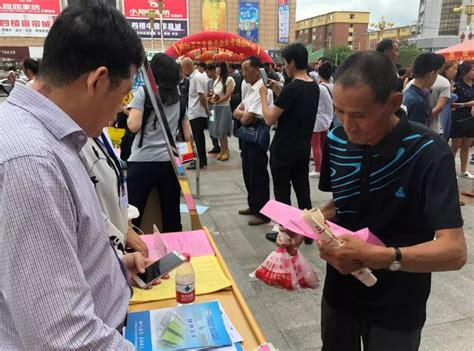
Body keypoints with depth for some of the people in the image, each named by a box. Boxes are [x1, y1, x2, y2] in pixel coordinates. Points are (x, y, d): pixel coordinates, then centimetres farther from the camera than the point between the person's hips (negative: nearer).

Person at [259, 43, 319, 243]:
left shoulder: (291, 88, -20)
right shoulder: (314, 87, 5)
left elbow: (269, 119, -17)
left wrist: (264, 96, -4)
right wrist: (279, 92, 13)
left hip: (284, 150, -7)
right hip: (303, 148, 8)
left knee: (282, 191, 5)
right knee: (302, 188, 15)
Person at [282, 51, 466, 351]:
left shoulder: (429, 153, -23)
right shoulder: (337, 141, -9)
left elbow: (454, 251, -26)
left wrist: (378, 256, -40)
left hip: (395, 308, -4)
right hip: (340, 291, 4)